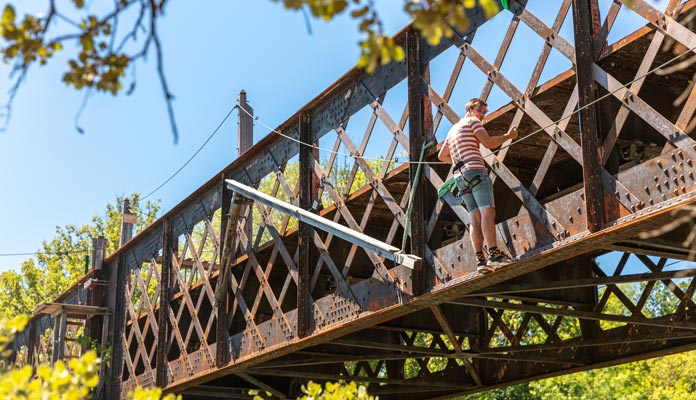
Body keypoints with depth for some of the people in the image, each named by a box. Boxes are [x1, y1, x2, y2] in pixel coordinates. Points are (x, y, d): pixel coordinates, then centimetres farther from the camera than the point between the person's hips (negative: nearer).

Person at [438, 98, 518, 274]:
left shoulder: (452, 130, 29)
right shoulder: (472, 121, 5)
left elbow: (442, 156, 32)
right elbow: (489, 142, -6)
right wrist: (508, 136, 5)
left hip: (460, 176, 8)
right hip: (475, 170, -8)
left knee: (476, 217, 0)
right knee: (487, 211, -17)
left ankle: (480, 259, -12)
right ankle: (493, 253, -31)